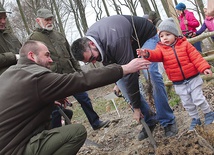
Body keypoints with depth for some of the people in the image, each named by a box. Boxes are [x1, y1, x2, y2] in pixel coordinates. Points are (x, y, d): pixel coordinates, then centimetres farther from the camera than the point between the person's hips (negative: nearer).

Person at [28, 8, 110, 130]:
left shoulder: (59, 35, 16)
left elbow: (70, 54, 20)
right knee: (56, 108, 3)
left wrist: (79, 70, 16)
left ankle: (96, 123, 22)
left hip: (70, 75, 6)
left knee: (84, 98, 8)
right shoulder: (34, 38, -4)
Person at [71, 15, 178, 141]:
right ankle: (149, 120, 3)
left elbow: (129, 74, -38)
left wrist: (136, 107, -30)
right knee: (121, 80, -7)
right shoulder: (88, 39, -18)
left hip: (147, 36, -7)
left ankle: (168, 122, -7)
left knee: (152, 77, -22)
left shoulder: (115, 41, -44)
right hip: (131, 43, 7)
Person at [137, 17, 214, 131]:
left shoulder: (184, 44, -6)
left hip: (193, 79, -2)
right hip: (179, 83, 3)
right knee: (187, 103, 12)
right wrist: (147, 54, -47)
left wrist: (204, 68, -16)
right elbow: (156, 55, -24)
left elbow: (195, 57, -7)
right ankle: (195, 119, 32)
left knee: (198, 99, 0)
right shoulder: (161, 49, -3)